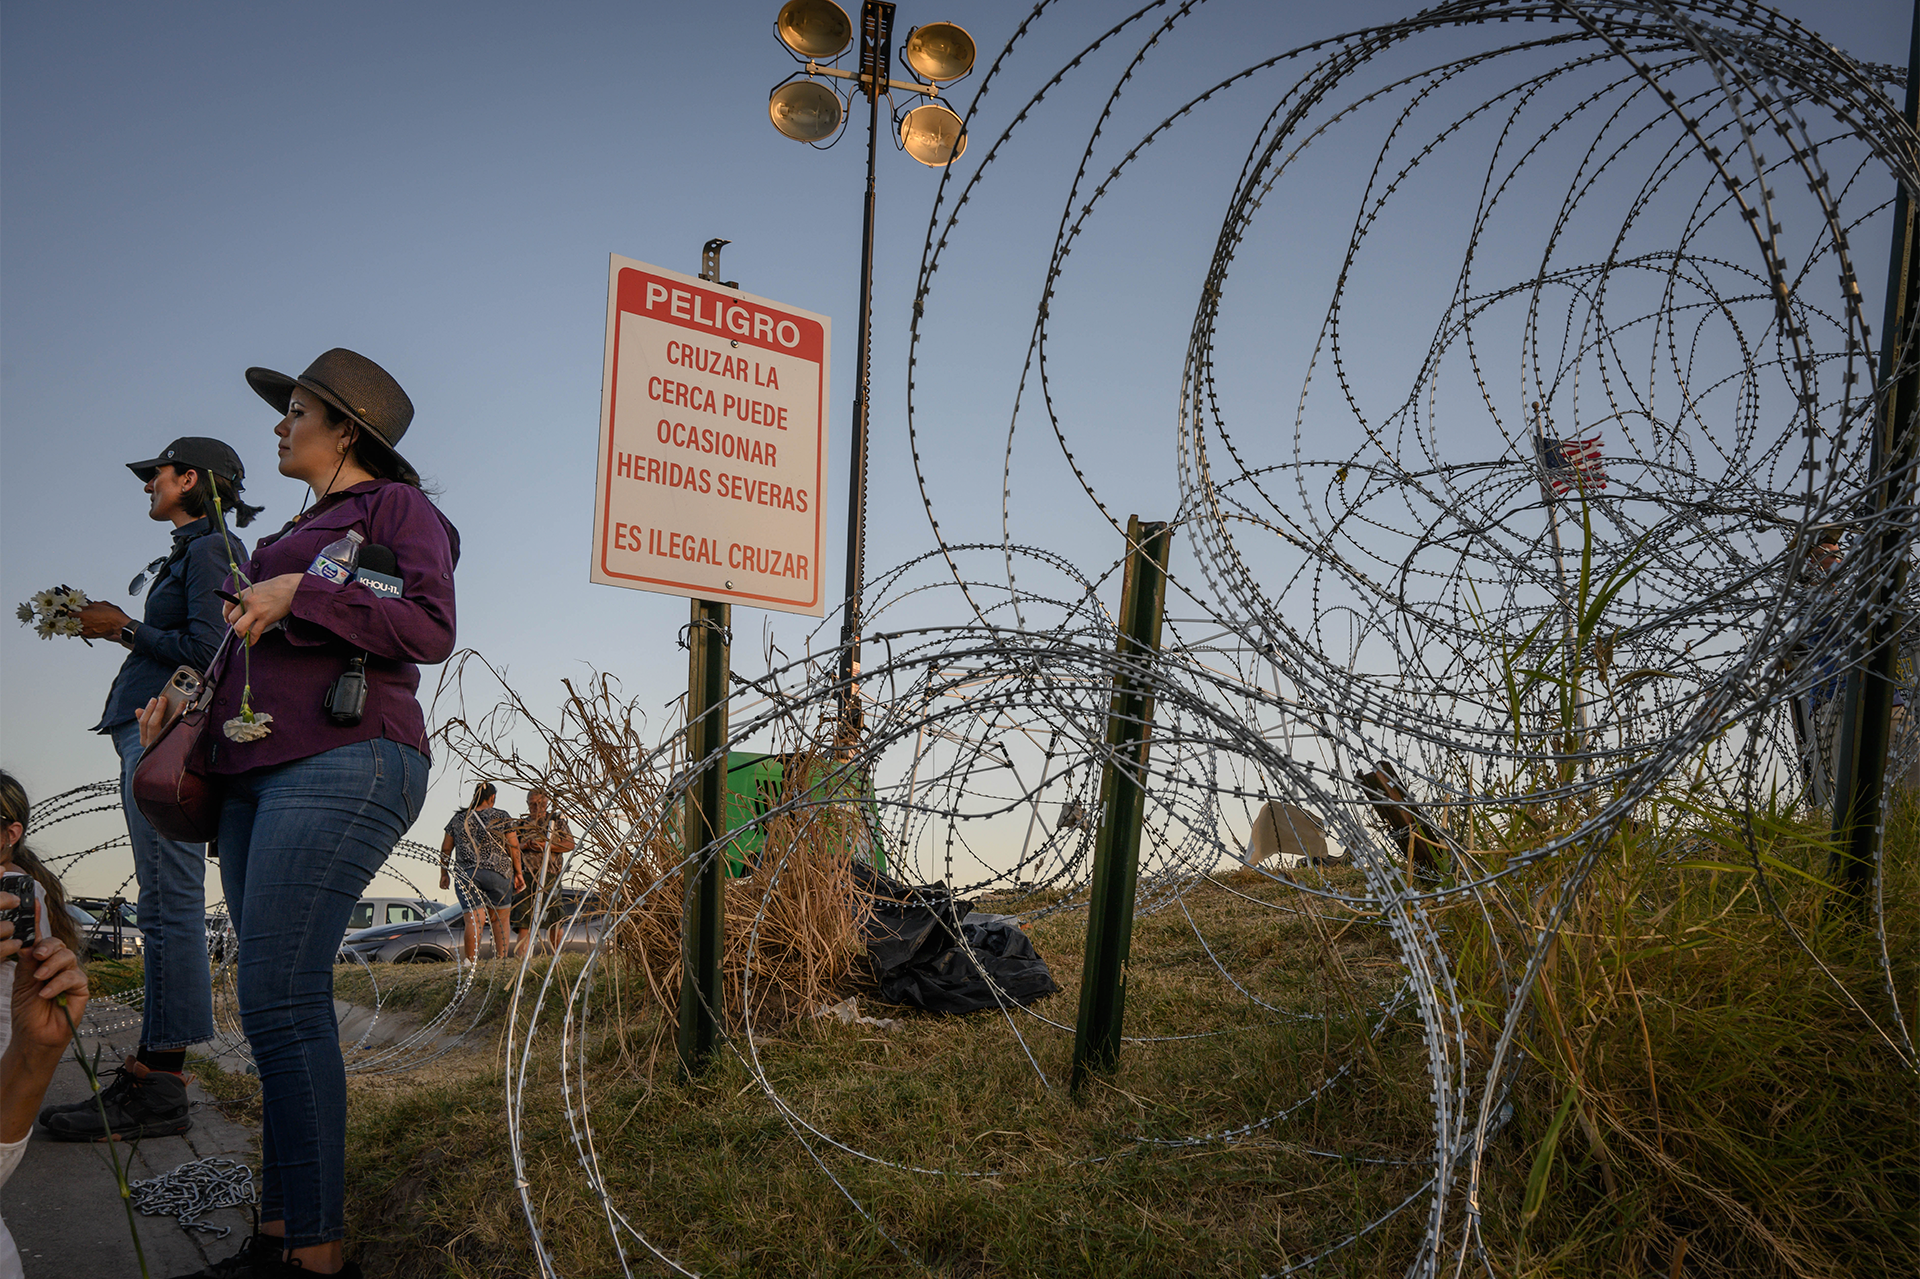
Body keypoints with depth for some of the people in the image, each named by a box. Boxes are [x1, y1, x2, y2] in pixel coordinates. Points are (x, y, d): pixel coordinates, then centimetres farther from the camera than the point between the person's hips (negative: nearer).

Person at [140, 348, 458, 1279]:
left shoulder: (394, 507, 3)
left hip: (340, 765, -9)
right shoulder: (298, 532, 28)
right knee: (279, 1003, 5)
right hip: (257, 772, 9)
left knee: (280, 1001, -15)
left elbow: (429, 629, -12)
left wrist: (300, 593, -15)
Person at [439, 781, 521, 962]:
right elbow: (514, 846, 0)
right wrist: (518, 873, 7)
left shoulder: (458, 819, 11)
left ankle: (471, 963, -20)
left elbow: (446, 849, 14)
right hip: (498, 872, -1)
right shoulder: (502, 818, 3)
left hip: (465, 874, 1)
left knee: (473, 920, -7)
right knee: (500, 920, 10)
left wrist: (444, 874, 24)